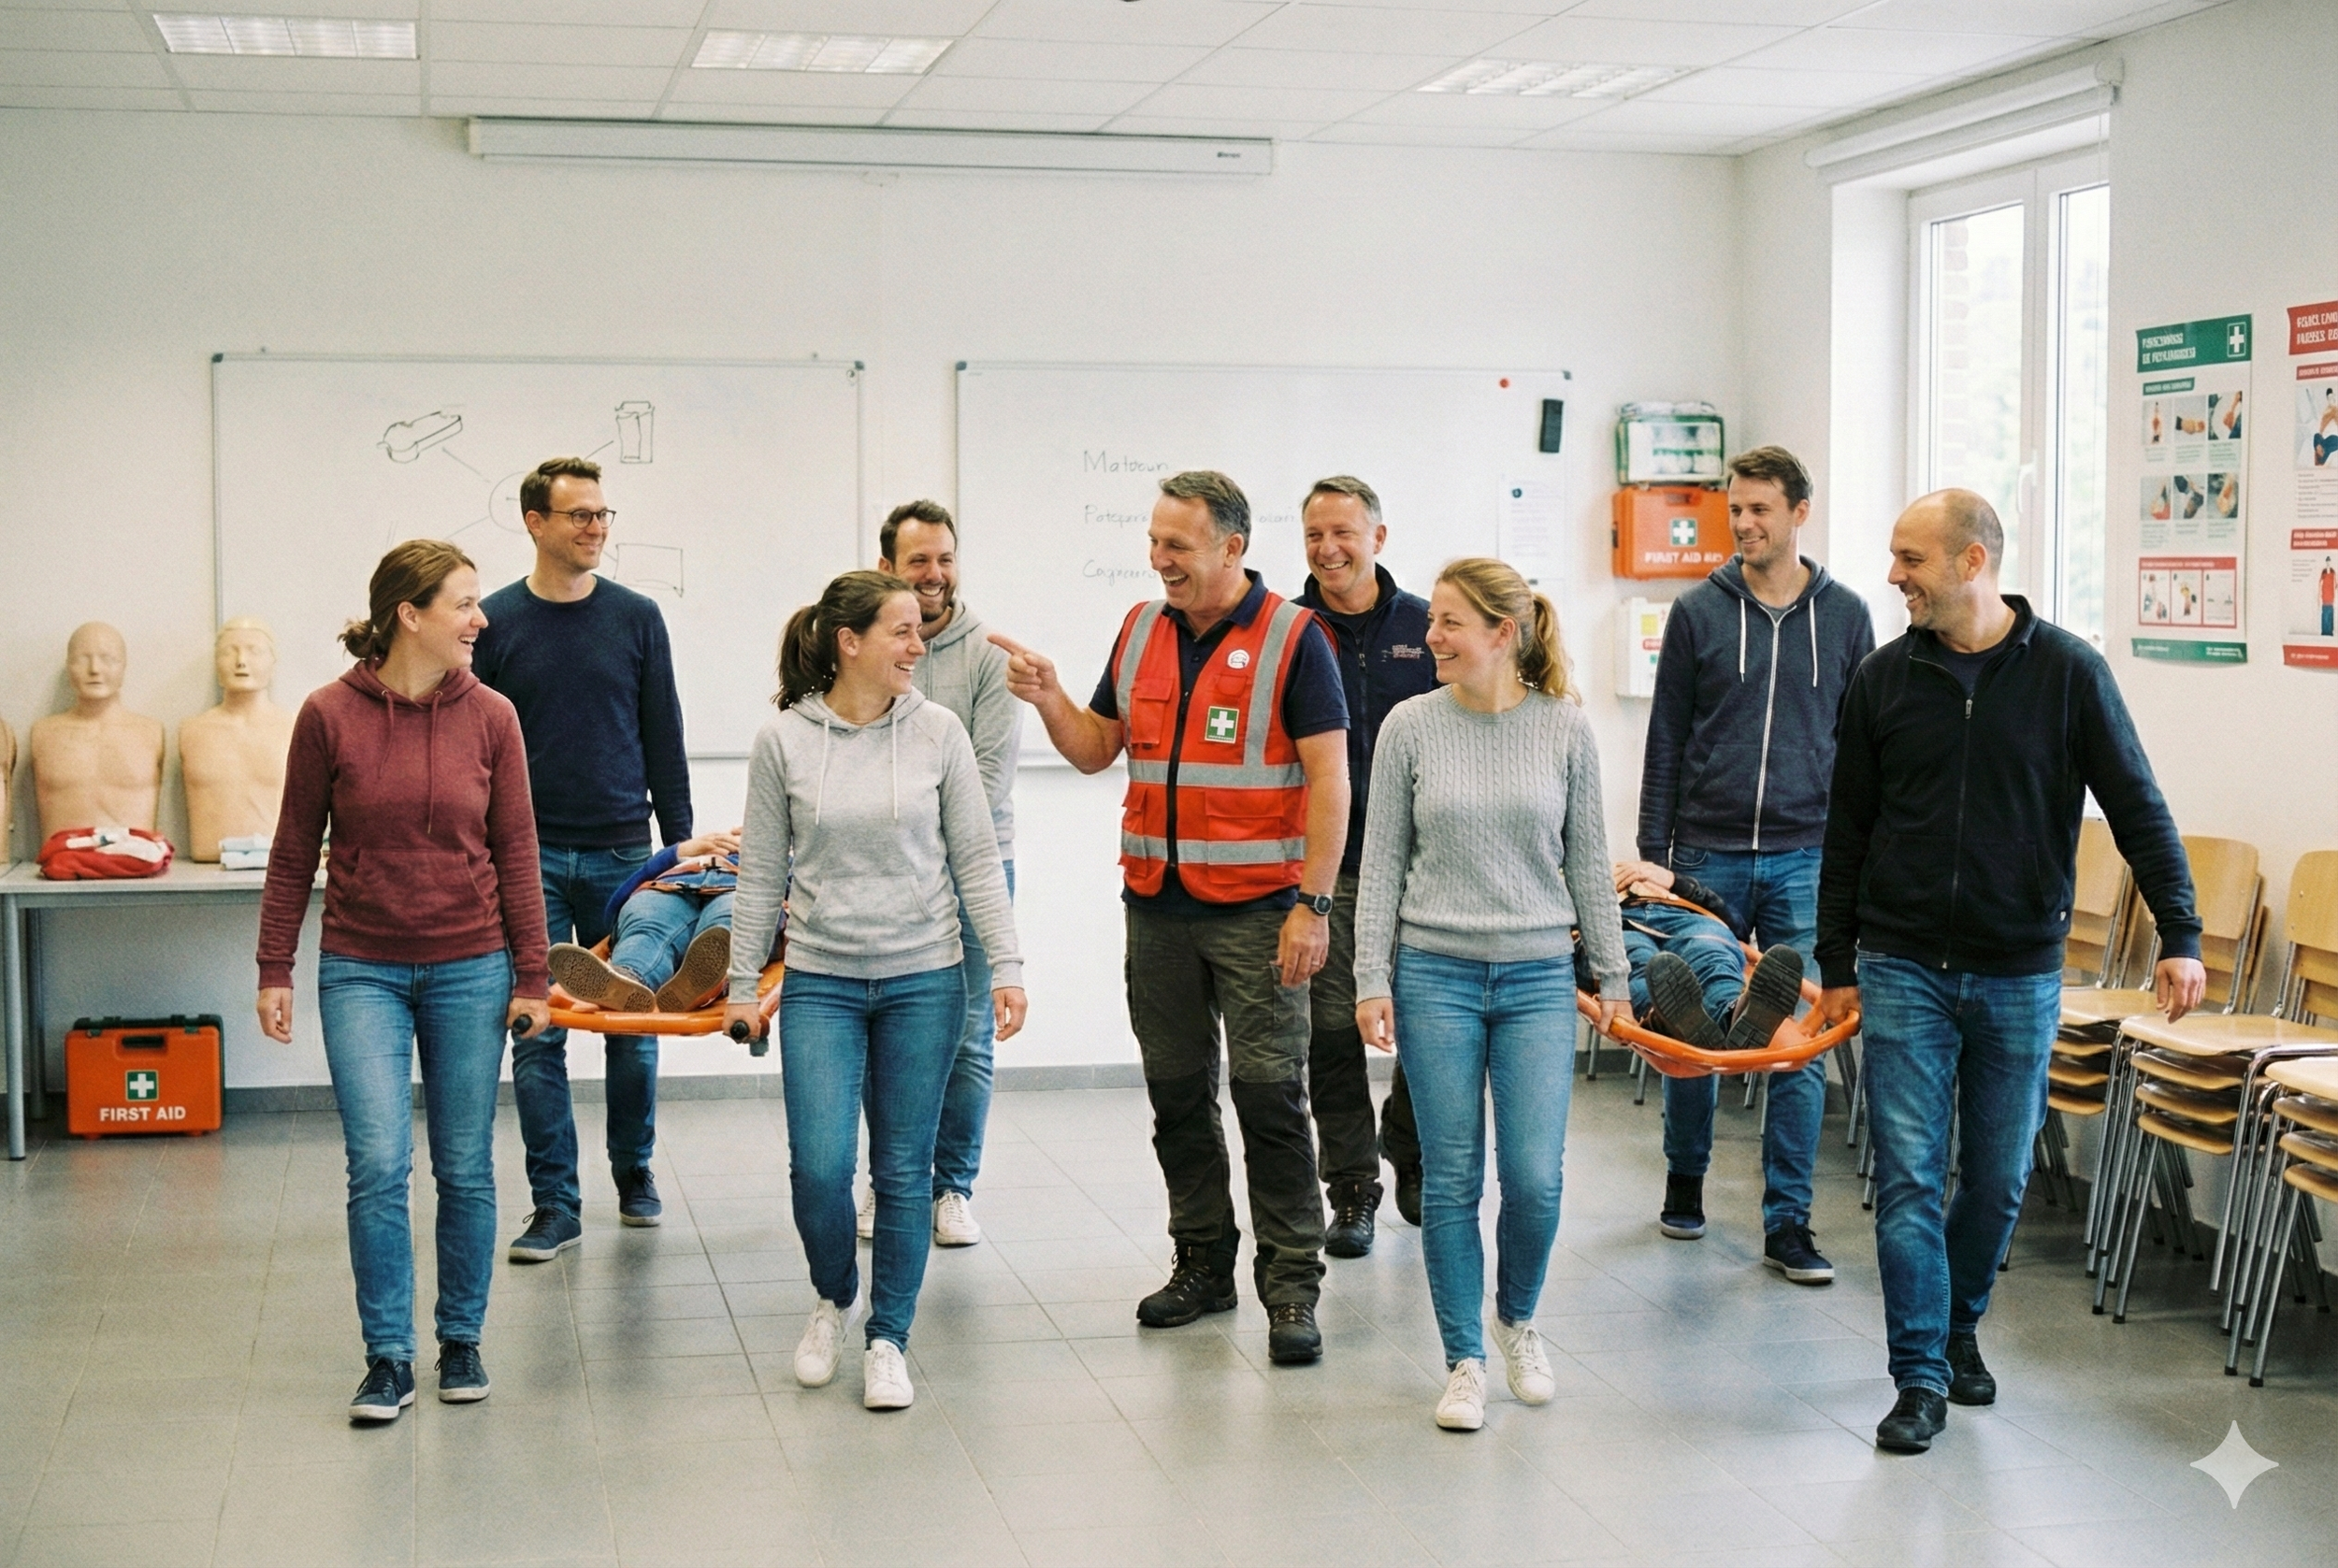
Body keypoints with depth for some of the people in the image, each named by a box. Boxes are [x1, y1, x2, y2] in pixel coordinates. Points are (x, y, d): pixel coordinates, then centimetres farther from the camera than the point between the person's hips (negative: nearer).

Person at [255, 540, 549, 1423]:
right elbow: (294, 853, 2)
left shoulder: (489, 717, -1)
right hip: (362, 972, -1)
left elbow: (515, 854, 3)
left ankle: (462, 1341, 23)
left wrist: (532, 977, 1)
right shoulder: (329, 716, -5)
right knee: (379, 1165, -8)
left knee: (466, 1169, 7)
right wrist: (274, 970, 0)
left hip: (469, 970, 2)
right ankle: (388, 1359, 5)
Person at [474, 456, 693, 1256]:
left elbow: (663, 738, 7)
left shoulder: (636, 617, 4)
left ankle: (634, 1173, 28)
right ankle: (556, 1205, 6)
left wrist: (681, 843, 5)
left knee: (634, 1026, 9)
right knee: (537, 1032, -1)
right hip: (530, 858, -1)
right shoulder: (496, 621, 1)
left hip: (623, 853, 1)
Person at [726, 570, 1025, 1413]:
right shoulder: (783, 741, -3)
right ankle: (833, 1298, 22)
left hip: (924, 981, 1)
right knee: (819, 1166, -8)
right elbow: (761, 875, 4)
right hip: (821, 984, -1)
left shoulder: (937, 732, -2)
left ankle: (888, 1339, 20)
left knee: (904, 1170, 4)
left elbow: (977, 860, 1)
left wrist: (1006, 966, -5)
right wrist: (743, 984, 5)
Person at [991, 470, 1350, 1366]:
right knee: (1177, 1092, 11)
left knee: (1268, 1096, -5)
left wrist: (1313, 904, -16)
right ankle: (1203, 1263, 23)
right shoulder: (1140, 631, 11)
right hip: (1157, 906, 6)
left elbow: (1329, 776, -10)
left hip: (1257, 909, -6)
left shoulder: (1292, 639, -7)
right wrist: (1047, 699, -4)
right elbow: (1096, 751, 16)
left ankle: (1291, 1287, 0)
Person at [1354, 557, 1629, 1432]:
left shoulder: (1565, 730, 0)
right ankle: (1464, 1361, 16)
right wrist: (1372, 981, -3)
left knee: (1535, 1178, -4)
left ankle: (1517, 1321, 24)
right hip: (1435, 974, 0)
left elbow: (1587, 863, 7)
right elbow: (1382, 862, 2)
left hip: (1538, 977, 0)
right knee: (1452, 1180, 2)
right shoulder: (1411, 728, -1)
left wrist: (1614, 978, 8)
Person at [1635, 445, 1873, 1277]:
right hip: (1709, 855, 0)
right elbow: (1666, 741, 5)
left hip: (1805, 861, 0)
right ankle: (1685, 1180, 28)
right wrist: (1652, 855, 1)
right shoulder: (1698, 612, 3)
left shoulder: (1845, 615, 6)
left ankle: (1787, 1222, 5)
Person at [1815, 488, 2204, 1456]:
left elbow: (2137, 809, -2)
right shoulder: (1885, 679, 2)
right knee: (1908, 1177, -4)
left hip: (2019, 975, 0)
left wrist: (2179, 935, -11)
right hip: (1904, 969, 1)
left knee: (1998, 1177, 9)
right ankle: (1921, 1378, 3)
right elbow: (1848, 832, 8)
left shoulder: (2067, 671, -4)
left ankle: (1960, 1329, 32)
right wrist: (1836, 965, 9)